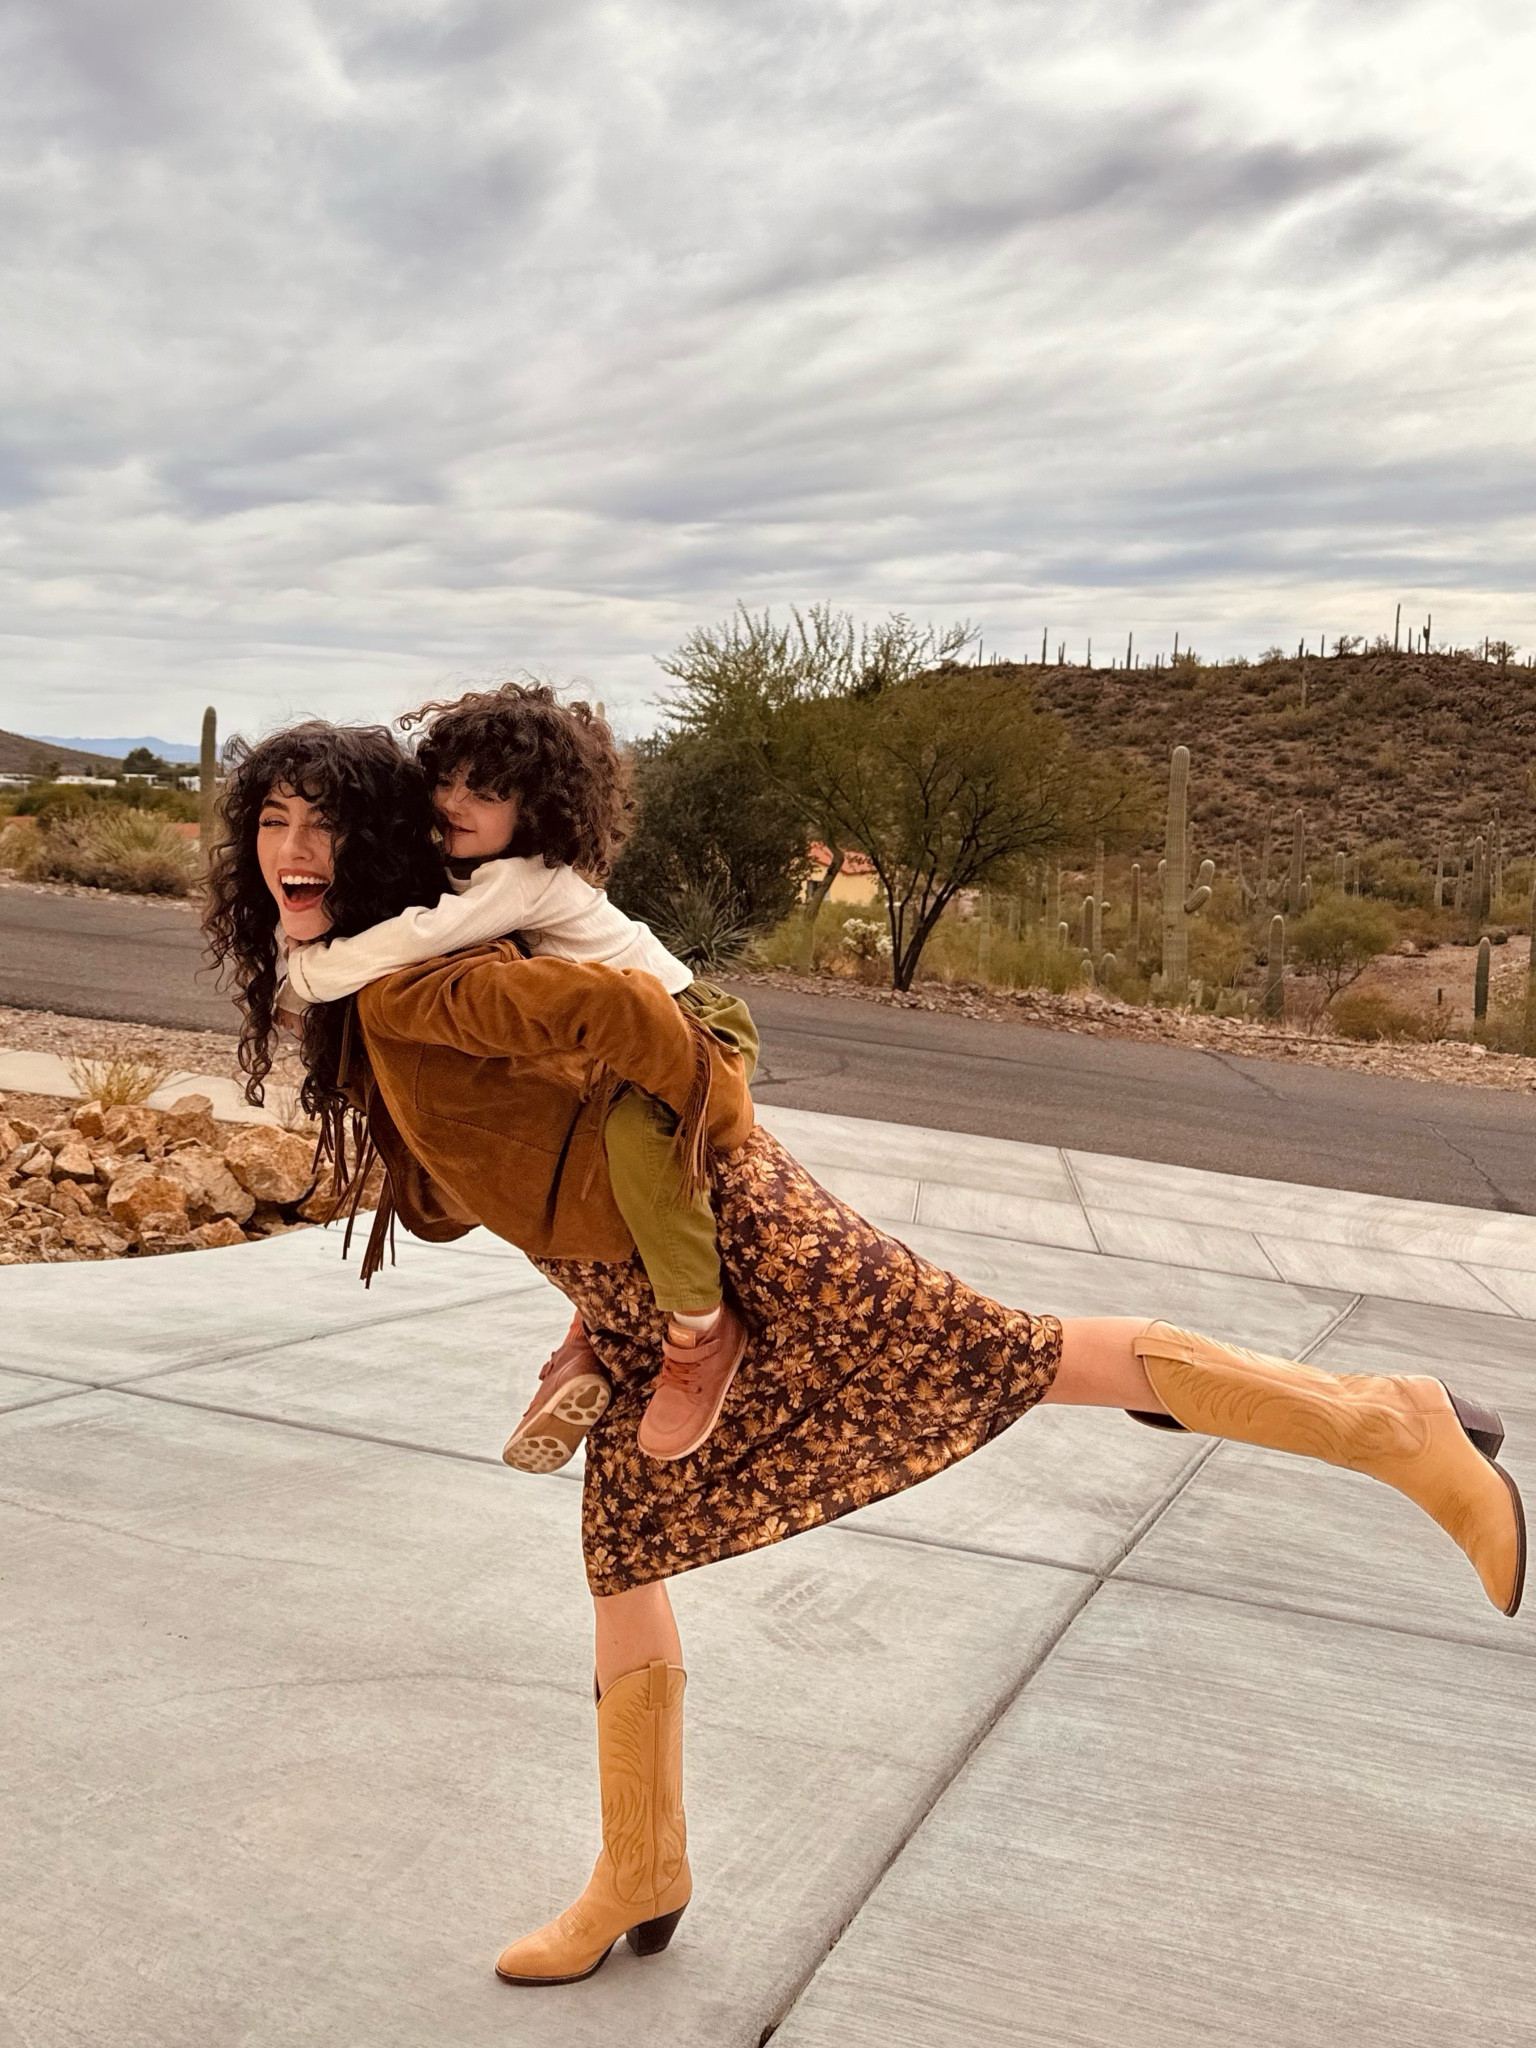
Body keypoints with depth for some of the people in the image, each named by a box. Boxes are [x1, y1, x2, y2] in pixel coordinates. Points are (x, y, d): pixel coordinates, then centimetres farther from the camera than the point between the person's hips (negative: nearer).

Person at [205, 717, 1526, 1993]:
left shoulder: (406, 985, -20)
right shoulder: (356, 1004, 12)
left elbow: (617, 1010, -32)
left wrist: (711, 1114, -15)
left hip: (726, 1241, -10)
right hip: (637, 1303, 10)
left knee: (1022, 1366, -7)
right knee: (622, 1555, 17)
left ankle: (1389, 1427, 6)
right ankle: (642, 1872, 34)